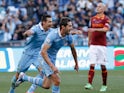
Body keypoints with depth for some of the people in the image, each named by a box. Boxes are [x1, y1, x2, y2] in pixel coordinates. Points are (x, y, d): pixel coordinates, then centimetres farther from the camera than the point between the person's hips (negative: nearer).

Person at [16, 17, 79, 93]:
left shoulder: (68, 37, -7)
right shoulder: (53, 35, -29)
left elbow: (73, 49, 14)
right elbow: (43, 52, -32)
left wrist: (76, 63, 20)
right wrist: (52, 66, -38)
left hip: (53, 58, 8)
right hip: (45, 58, -8)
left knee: (46, 86, 9)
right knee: (57, 81, -19)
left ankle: (24, 77, 26)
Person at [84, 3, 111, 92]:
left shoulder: (106, 19, -4)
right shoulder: (93, 18, 12)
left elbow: (106, 29, -22)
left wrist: (95, 29, -33)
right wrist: (89, 40, 23)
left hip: (102, 45, -4)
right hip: (93, 44, 4)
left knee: (103, 66, 2)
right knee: (92, 64, -6)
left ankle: (104, 85, 14)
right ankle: (89, 84, -13)